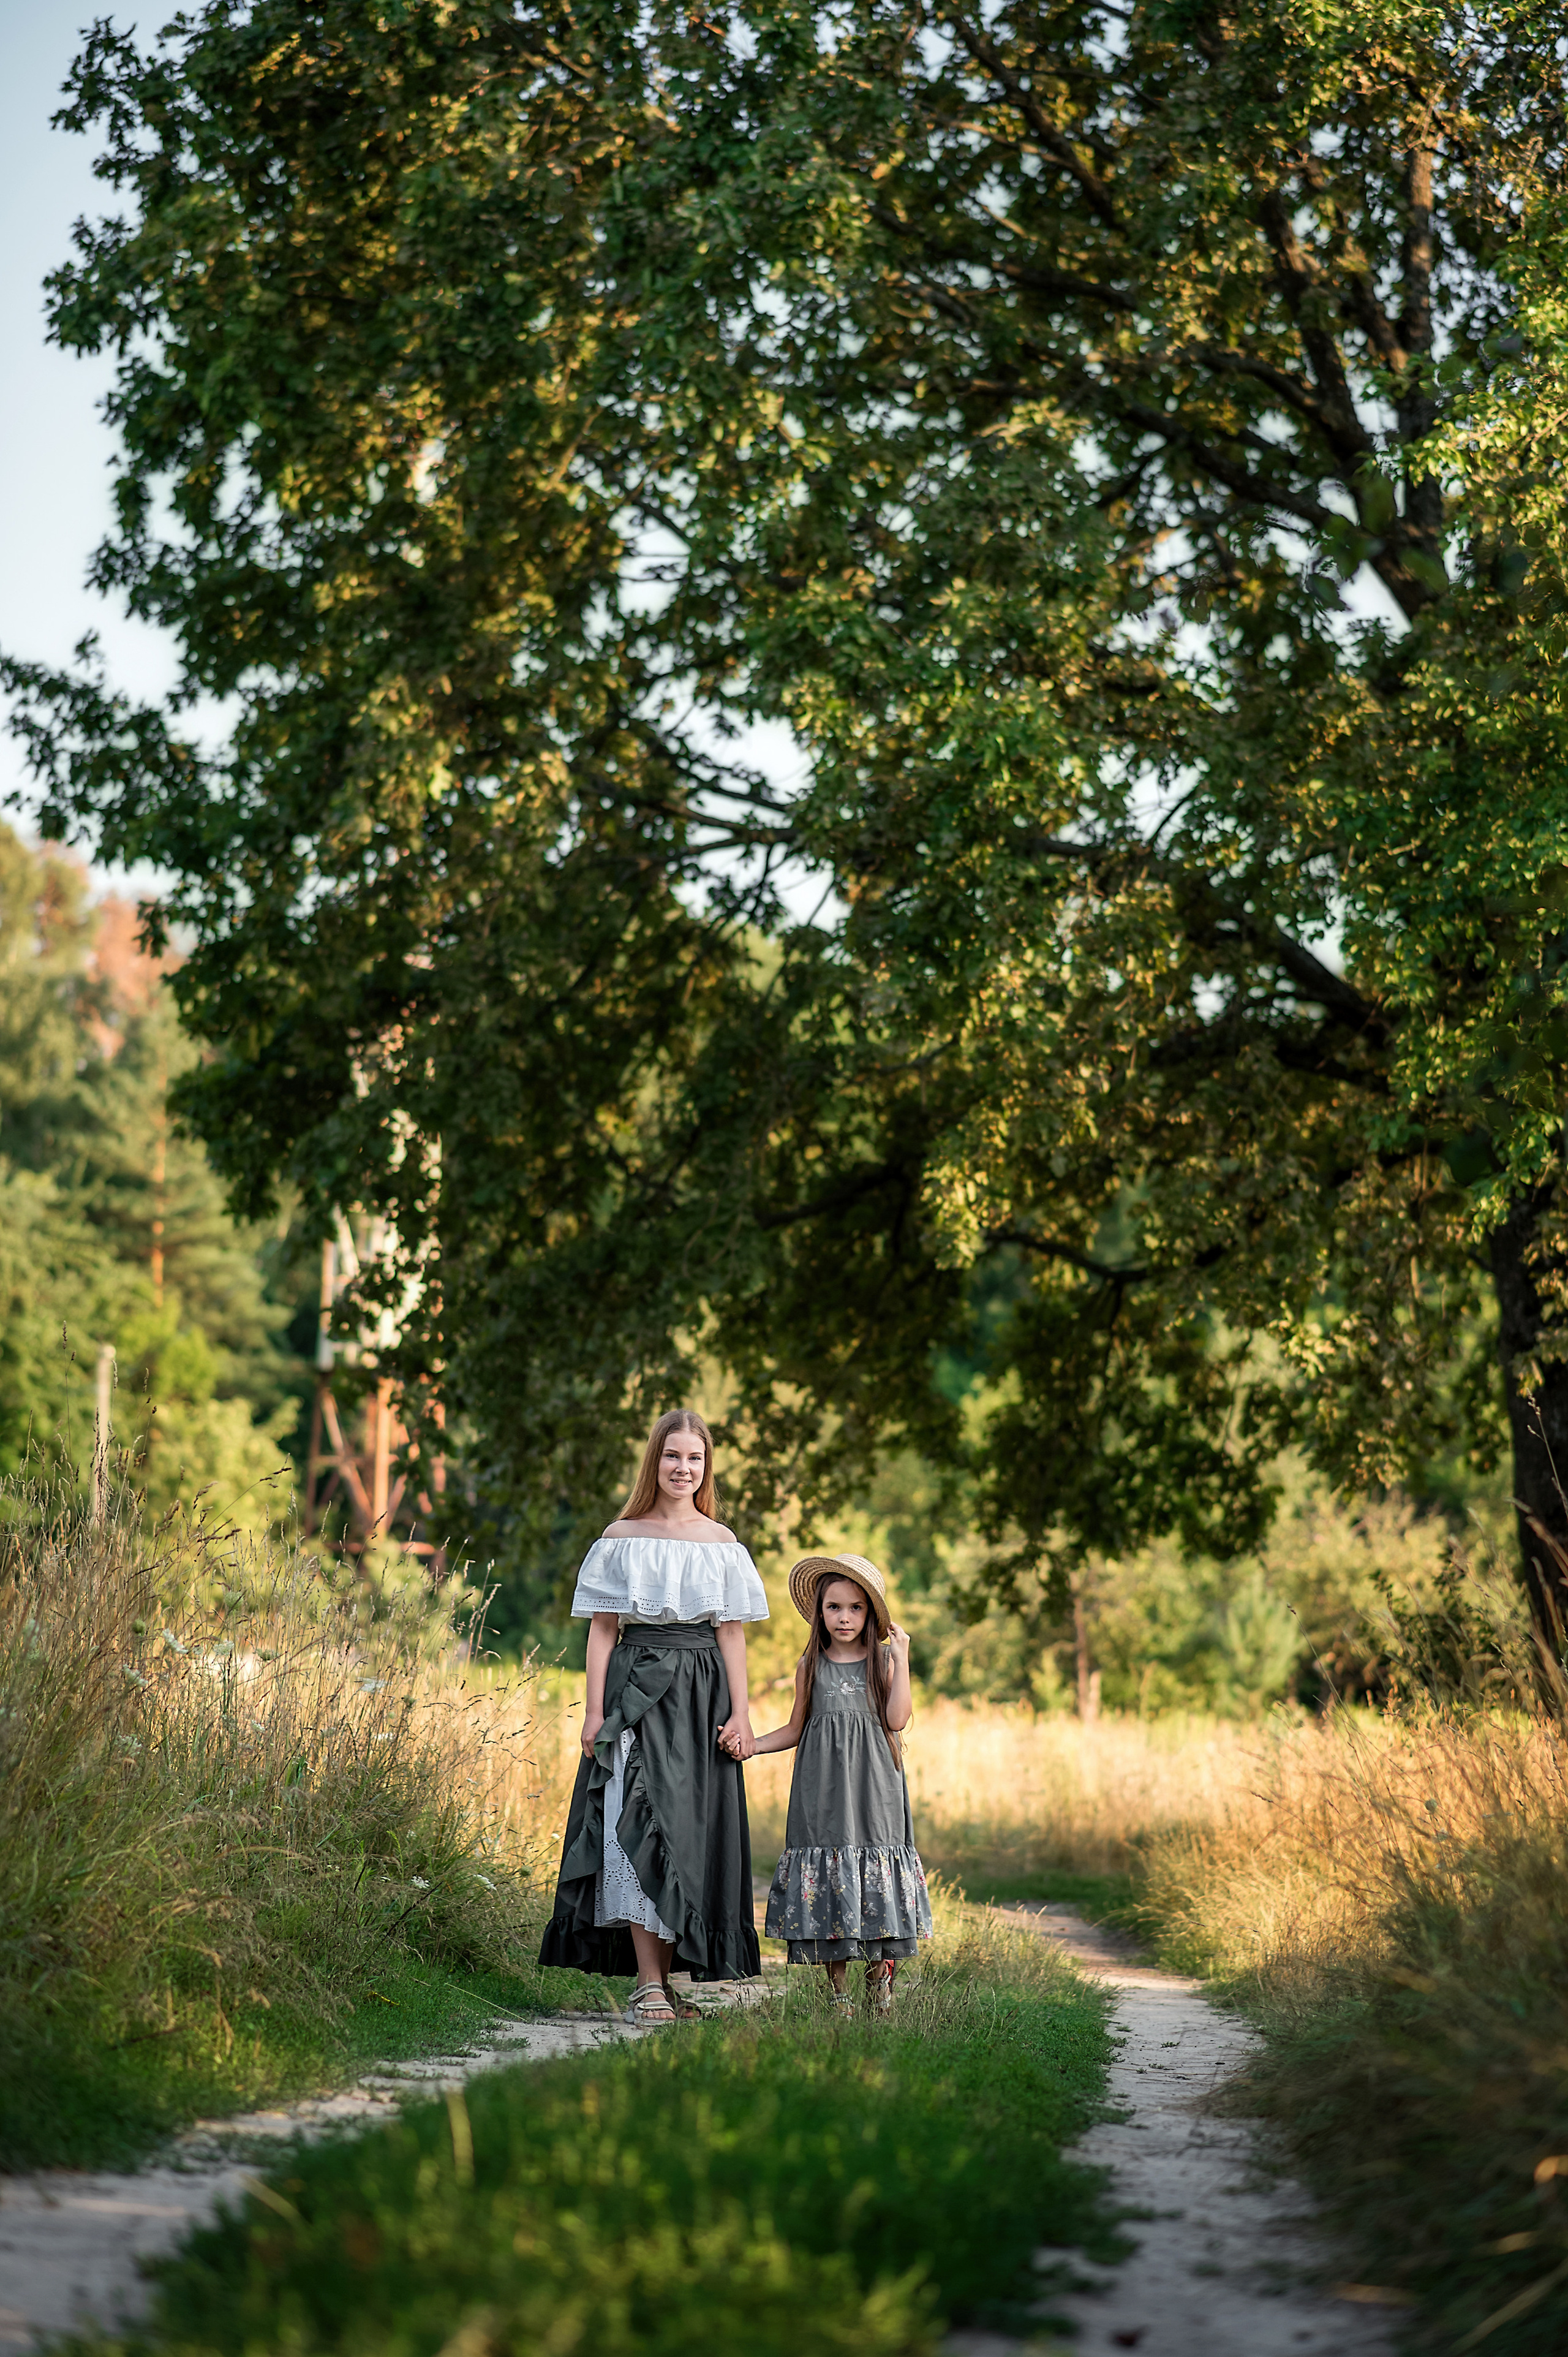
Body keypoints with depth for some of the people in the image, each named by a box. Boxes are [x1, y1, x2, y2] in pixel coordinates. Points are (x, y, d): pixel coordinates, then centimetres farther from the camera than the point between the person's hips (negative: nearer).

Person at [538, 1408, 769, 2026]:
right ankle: (649, 1984, -12)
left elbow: (732, 1633, 6)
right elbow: (602, 1628, 4)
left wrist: (740, 1714, -1)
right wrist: (594, 1710, -3)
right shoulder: (621, 1538, 5)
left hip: (699, 1695, 1)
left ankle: (665, 1976, 10)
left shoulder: (721, 1544, 8)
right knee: (639, 1825, -10)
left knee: (690, 1829, 1)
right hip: (634, 1692, -1)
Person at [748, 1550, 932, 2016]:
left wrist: (901, 1659, -7)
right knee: (827, 1875, 0)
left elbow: (897, 1719, -8)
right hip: (823, 1788, 1)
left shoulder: (883, 1662, 5)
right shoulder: (811, 1667, 8)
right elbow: (795, 1730, 14)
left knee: (875, 1878, -4)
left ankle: (880, 1985, 5)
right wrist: (750, 1744, 1)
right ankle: (837, 1990, 7)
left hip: (872, 1786, -1)